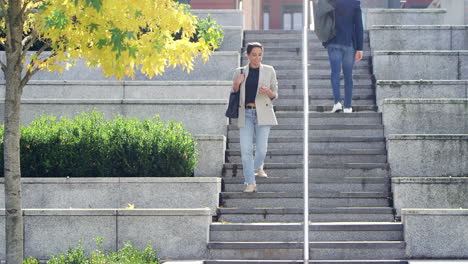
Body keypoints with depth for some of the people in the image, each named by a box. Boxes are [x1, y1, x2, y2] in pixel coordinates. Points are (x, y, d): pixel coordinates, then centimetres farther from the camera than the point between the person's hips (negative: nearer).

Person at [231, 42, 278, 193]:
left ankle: (258, 167, 31)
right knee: (246, 149, -8)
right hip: (246, 114, 1)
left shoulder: (269, 71, 7)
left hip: (262, 113, -1)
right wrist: (237, 84, -6)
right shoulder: (239, 72, 9)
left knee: (262, 148, -3)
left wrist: (268, 92, -13)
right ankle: (250, 183, -2)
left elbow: (275, 95, 10)